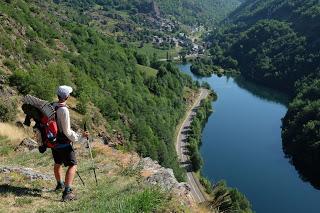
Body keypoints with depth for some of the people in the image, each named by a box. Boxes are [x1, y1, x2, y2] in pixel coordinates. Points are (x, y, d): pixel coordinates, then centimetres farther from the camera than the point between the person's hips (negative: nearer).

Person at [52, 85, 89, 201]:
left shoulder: (51, 106, 1)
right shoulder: (64, 110, -23)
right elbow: (67, 131, -22)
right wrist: (80, 137, -17)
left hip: (53, 141, 9)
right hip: (63, 143, -9)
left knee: (58, 163, 26)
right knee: (72, 166, -4)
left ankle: (59, 184, 47)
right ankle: (67, 192, -11)